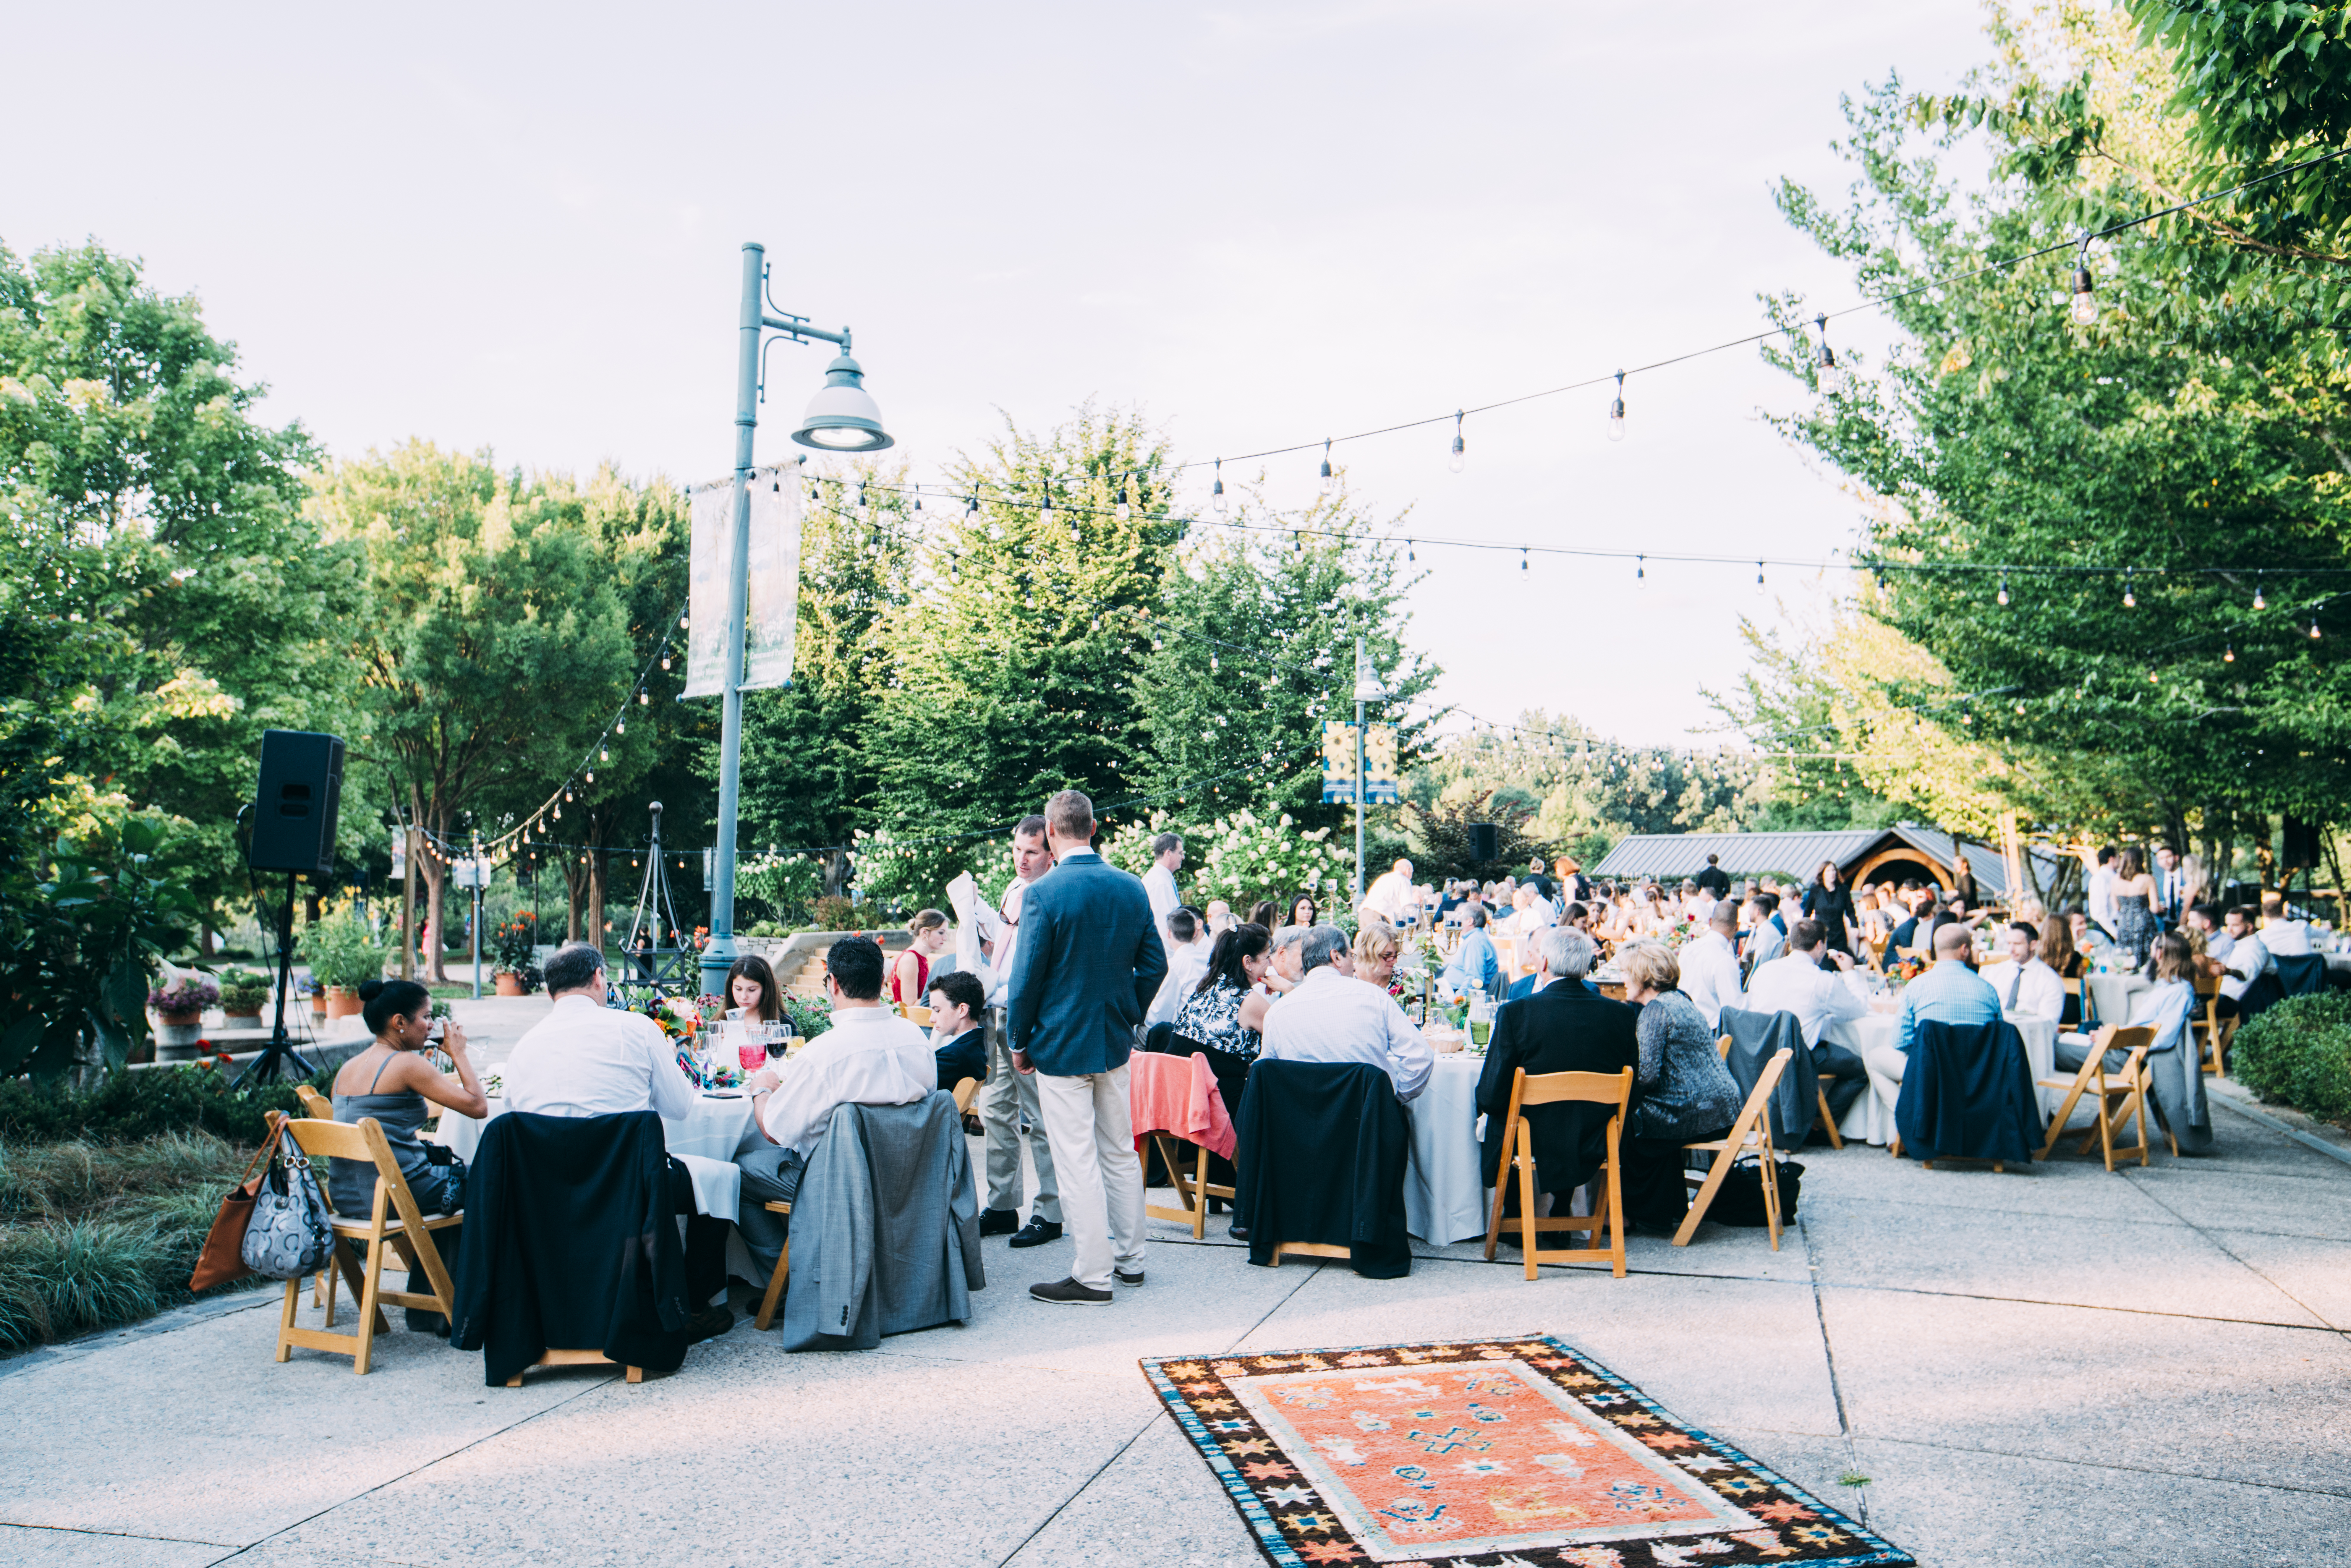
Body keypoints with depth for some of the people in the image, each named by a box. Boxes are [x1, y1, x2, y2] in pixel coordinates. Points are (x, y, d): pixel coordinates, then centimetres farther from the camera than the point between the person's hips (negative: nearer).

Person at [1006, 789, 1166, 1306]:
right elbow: (1155, 964, 6)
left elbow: (1029, 975, -13)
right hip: (1115, 1041, 6)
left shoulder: (1046, 894, -17)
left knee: (1078, 1162, 0)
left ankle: (1093, 1277, 5)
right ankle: (1128, 1258, 26)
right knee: (1120, 1152, 16)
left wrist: (1020, 1043, -1)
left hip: (1061, 1045, -6)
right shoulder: (1132, 888, 1)